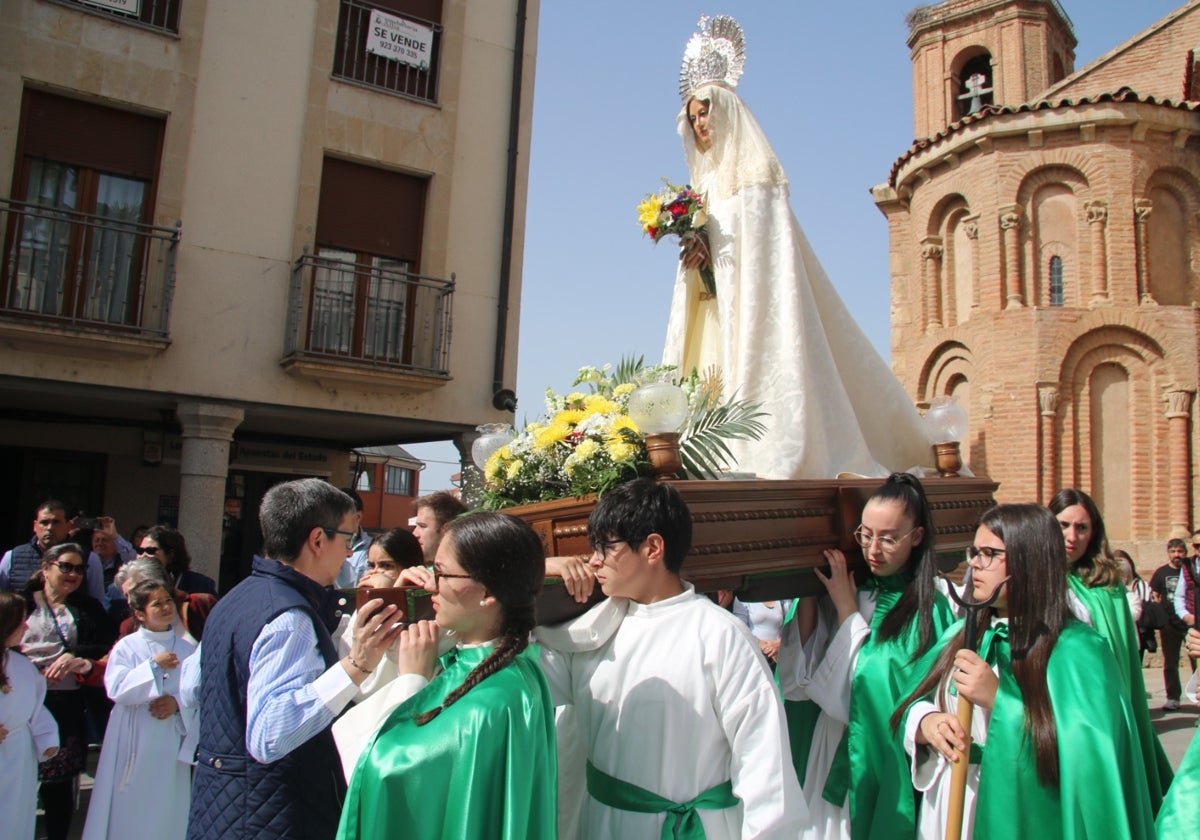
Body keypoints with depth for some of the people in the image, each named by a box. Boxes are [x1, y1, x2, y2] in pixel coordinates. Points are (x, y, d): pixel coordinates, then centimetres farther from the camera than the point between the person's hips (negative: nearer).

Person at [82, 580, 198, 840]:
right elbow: (116, 689, -14)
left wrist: (178, 703, -14)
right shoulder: (126, 647, -1)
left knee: (168, 807, 7)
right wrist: (153, 665, -17)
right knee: (129, 806, 3)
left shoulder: (188, 648, 4)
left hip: (172, 739, 2)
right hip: (134, 739, -2)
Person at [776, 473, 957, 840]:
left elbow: (876, 688, -20)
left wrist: (847, 609, -17)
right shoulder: (854, 588, -1)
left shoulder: (932, 605, -15)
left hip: (889, 762, -4)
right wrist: (807, 594, -13)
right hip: (835, 754, 4)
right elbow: (798, 681, -5)